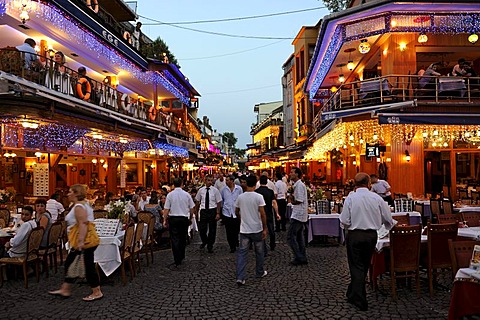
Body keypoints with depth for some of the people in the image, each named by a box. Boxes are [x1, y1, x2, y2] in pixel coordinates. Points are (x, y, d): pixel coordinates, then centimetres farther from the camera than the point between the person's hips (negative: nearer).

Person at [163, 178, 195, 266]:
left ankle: (177, 260, 0)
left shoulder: (170, 195, -6)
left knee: (175, 239, 2)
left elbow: (166, 209, -7)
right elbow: (191, 209, 2)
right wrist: (190, 218, 16)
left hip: (173, 219, -1)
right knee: (183, 238, 16)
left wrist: (165, 220, 1)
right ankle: (181, 256, 27)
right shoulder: (186, 194, -2)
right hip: (184, 218, 2)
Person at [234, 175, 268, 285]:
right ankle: (260, 273, 31)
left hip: (244, 230, 2)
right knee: (259, 252, 16)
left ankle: (240, 277, -1)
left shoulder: (240, 197, -1)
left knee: (242, 253, 5)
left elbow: (236, 212, 11)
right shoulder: (258, 197, -12)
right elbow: (262, 214, -14)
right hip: (257, 229, -2)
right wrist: (265, 228, -5)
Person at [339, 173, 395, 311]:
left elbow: (344, 221, -13)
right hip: (371, 234, 3)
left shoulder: (350, 198, -12)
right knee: (365, 265, 19)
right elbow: (388, 219, 3)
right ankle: (353, 294, 34)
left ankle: (359, 300, 10)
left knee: (356, 266, 7)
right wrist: (390, 228, 24)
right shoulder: (377, 198, -5)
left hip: (354, 235, -3)